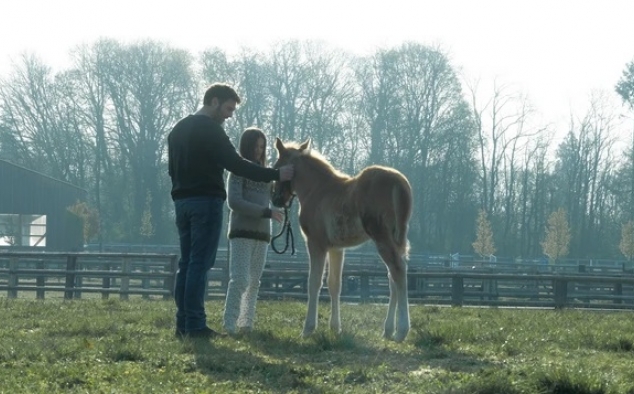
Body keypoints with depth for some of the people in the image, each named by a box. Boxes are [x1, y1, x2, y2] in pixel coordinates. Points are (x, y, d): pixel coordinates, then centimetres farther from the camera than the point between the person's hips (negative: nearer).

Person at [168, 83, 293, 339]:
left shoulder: (178, 129, 18)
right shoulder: (210, 129, -10)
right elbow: (236, 164, -18)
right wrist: (276, 175, -16)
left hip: (181, 200, 8)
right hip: (206, 202, -8)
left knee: (186, 263, 10)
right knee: (200, 263, -8)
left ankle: (183, 324, 8)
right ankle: (195, 326, -10)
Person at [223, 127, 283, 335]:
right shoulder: (238, 171, -3)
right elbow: (234, 202, -14)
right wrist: (267, 212, -19)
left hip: (262, 234, 6)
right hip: (242, 233, -6)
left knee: (254, 283, 7)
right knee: (240, 279, -15)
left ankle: (246, 324, 10)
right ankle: (229, 325, -17)